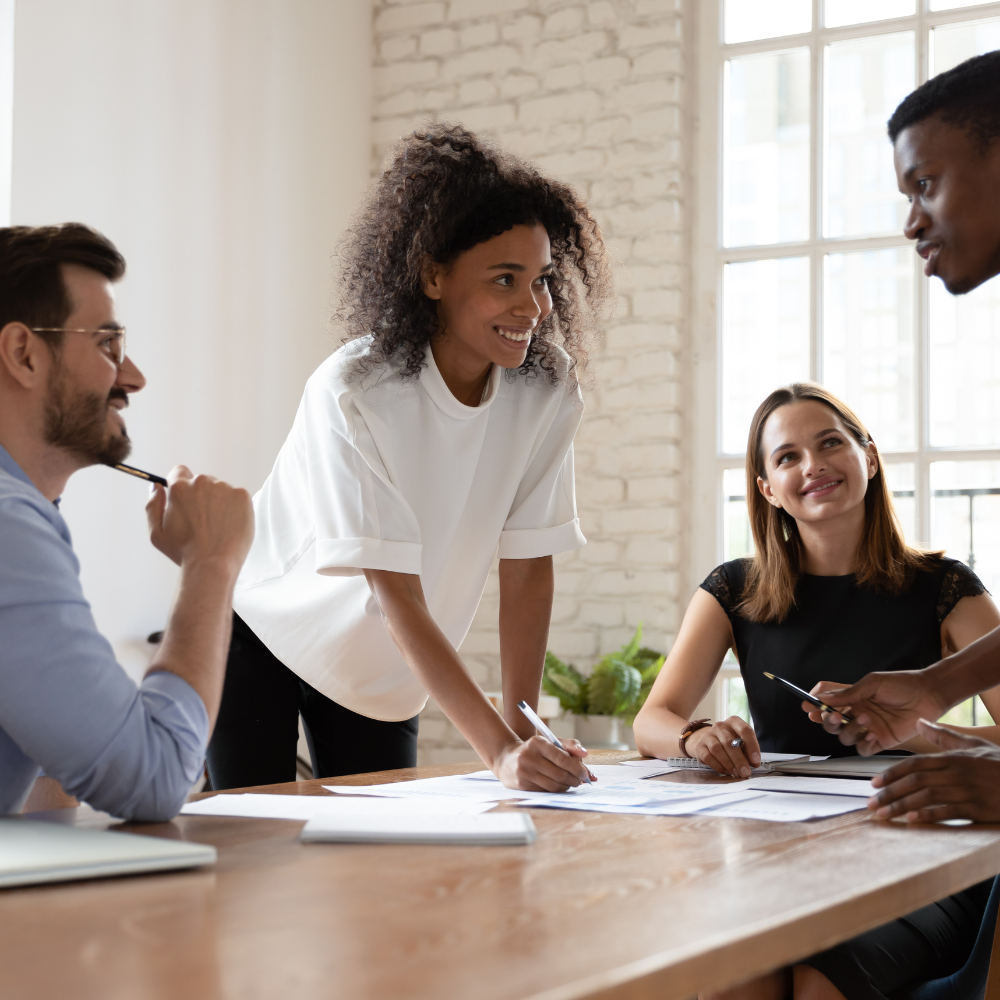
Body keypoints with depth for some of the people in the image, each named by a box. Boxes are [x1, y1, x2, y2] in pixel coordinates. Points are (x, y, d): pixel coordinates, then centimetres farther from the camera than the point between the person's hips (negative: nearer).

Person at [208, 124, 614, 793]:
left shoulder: (549, 393, -15)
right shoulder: (356, 393, -29)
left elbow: (528, 564, -11)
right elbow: (399, 596, -31)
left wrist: (523, 730, -17)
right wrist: (499, 749, -38)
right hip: (263, 639, -4)